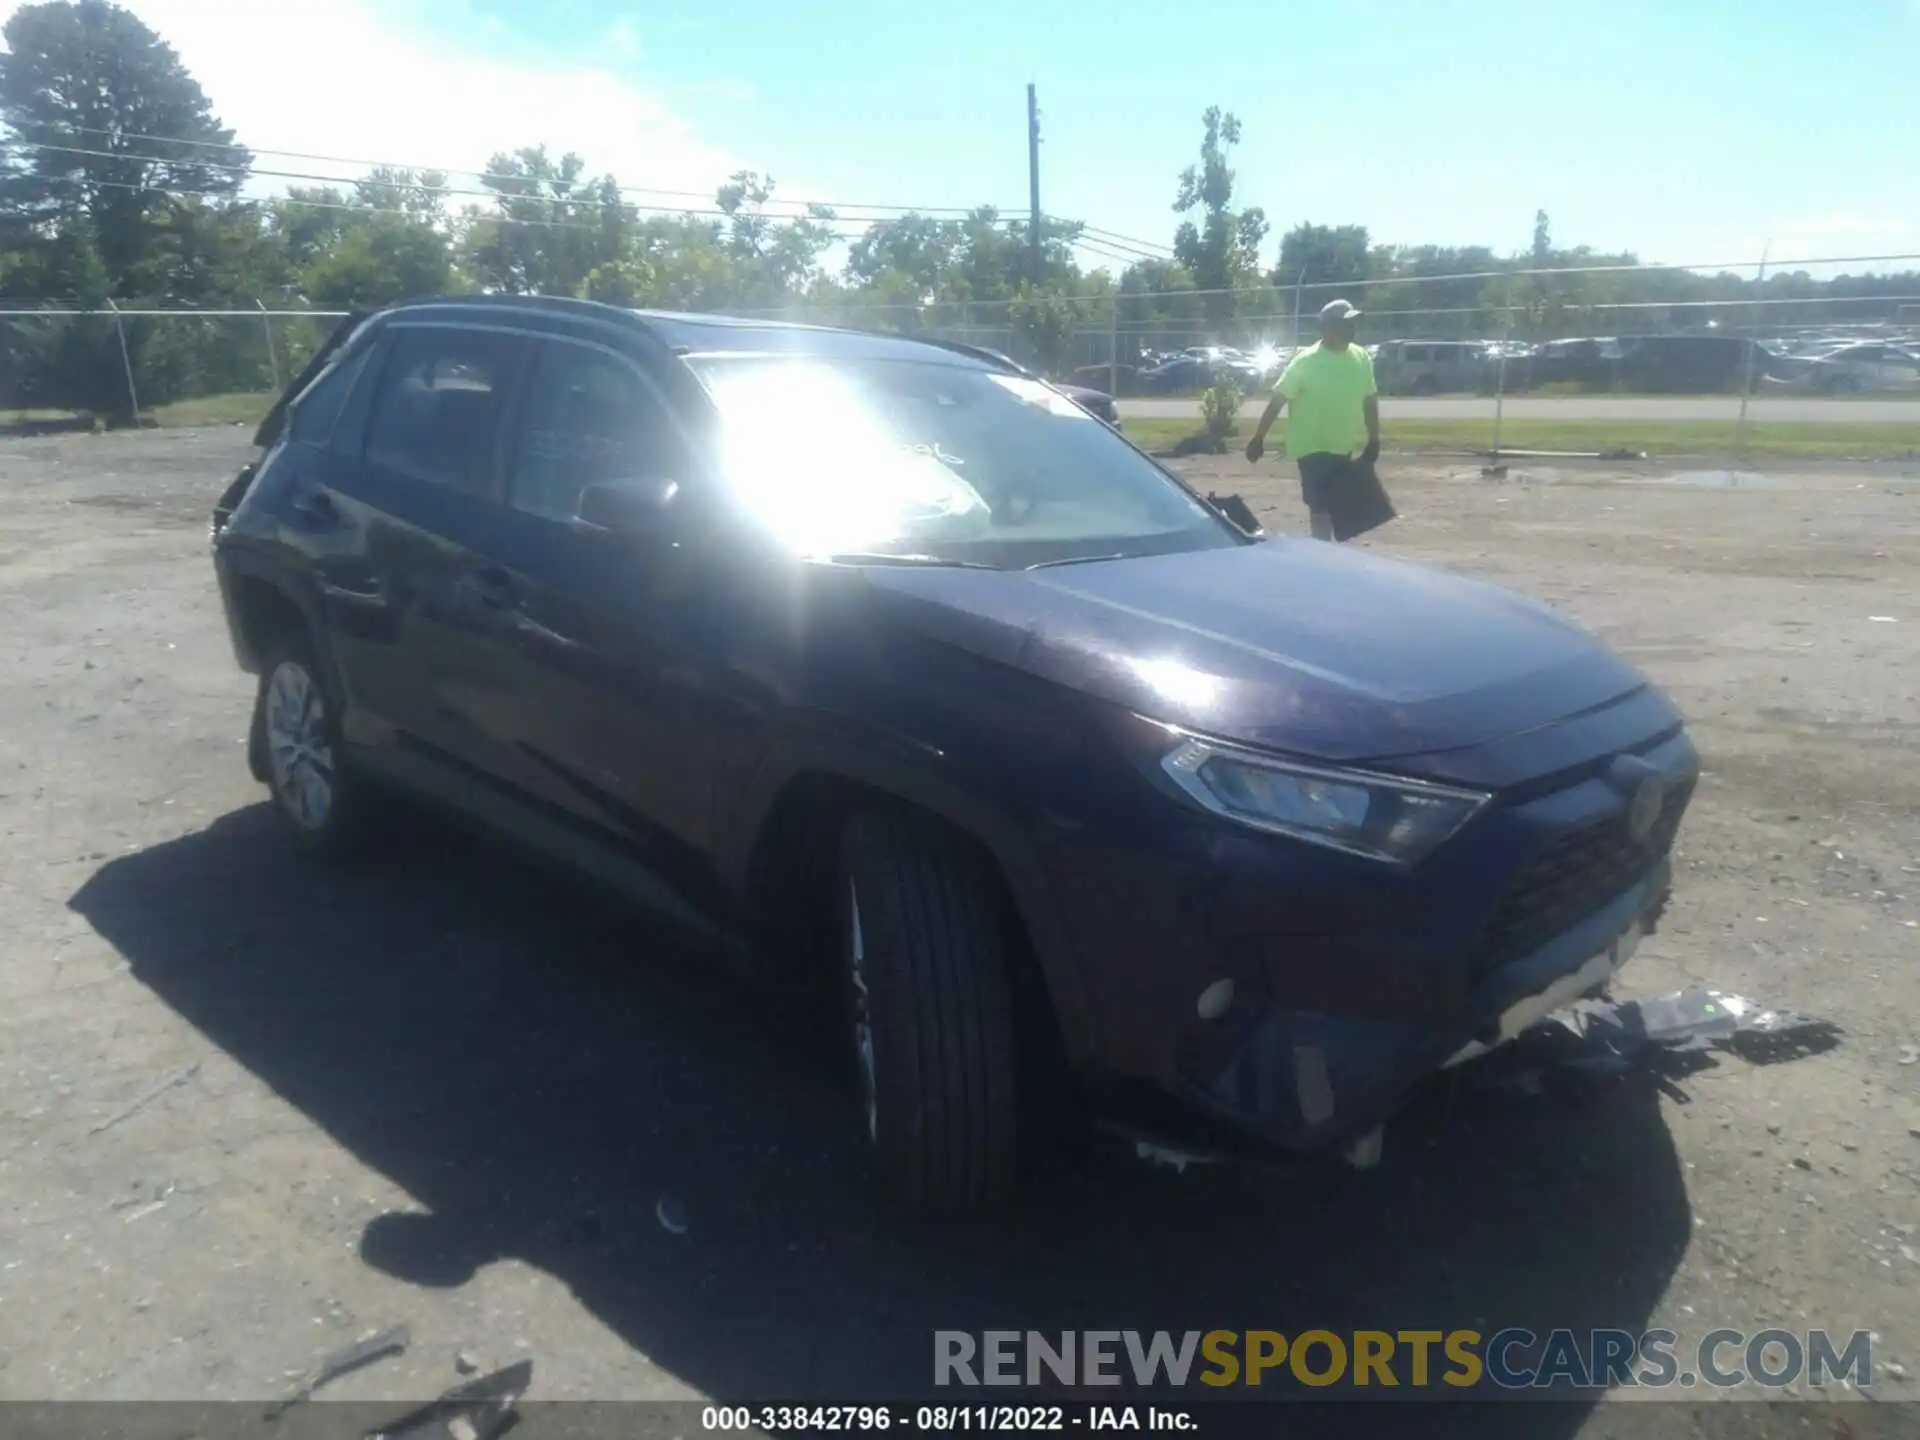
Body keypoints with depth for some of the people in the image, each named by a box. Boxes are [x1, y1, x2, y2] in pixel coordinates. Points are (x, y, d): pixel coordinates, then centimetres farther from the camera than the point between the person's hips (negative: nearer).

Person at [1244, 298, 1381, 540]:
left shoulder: (1362, 358, 0)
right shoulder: (1306, 361, -16)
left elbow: (1370, 400, 10)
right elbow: (1278, 400, -13)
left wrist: (1374, 440, 11)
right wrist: (1258, 438, -15)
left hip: (1345, 449, 6)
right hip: (1313, 448, -6)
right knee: (1320, 509, -7)